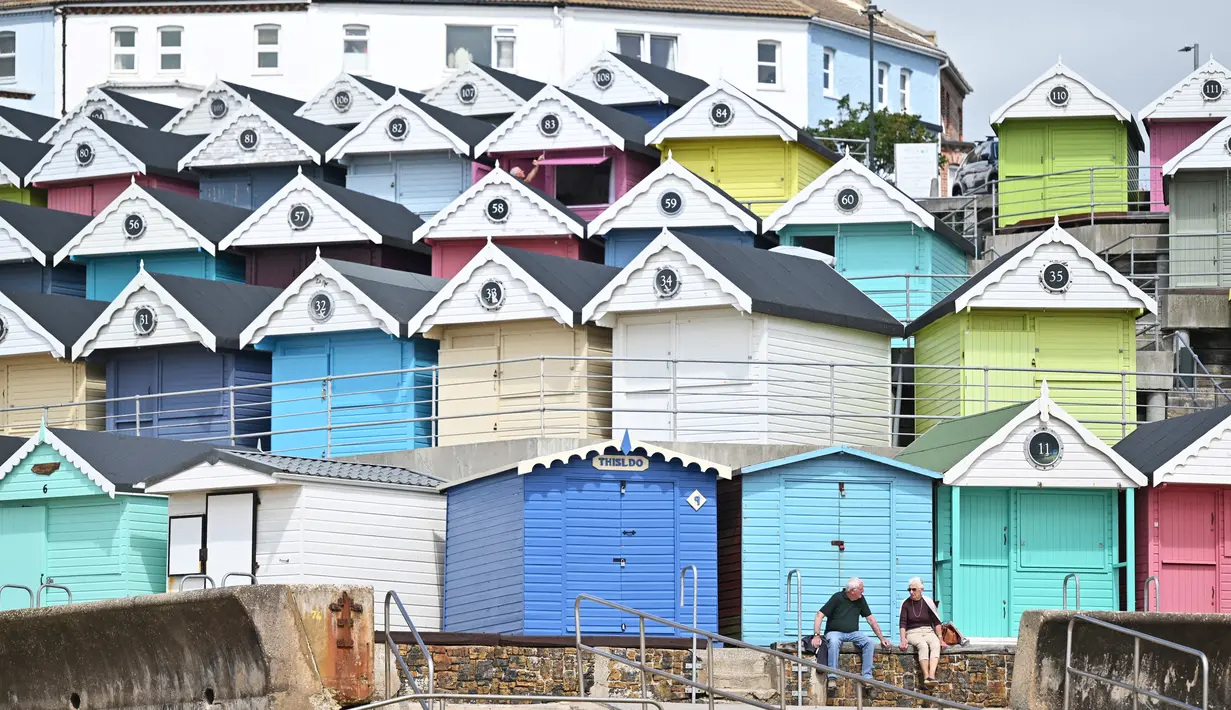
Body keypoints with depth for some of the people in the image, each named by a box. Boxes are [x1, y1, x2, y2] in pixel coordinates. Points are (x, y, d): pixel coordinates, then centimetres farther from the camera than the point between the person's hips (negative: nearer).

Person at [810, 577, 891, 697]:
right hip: (835, 632, -4)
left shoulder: (860, 600, 7)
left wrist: (882, 638, 8)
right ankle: (832, 678, -39)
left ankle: (867, 677, -25)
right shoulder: (837, 598, -8)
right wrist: (816, 635, -22)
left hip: (853, 633, 5)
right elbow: (819, 615, -11)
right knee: (833, 642, -39)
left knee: (868, 642, -24)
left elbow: (870, 619, 13)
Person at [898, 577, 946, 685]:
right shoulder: (906, 603, 3)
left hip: (928, 632, 2)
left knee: (935, 645, -32)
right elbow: (902, 623, -2)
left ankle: (931, 675, -48)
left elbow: (936, 622, 7)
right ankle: (926, 677, -43)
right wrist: (903, 640, -15)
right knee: (923, 645, -35)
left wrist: (940, 638, 0)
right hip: (913, 633, -2)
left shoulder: (928, 602, 4)